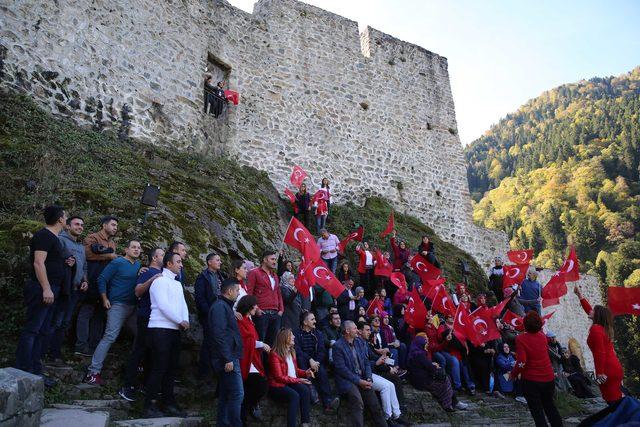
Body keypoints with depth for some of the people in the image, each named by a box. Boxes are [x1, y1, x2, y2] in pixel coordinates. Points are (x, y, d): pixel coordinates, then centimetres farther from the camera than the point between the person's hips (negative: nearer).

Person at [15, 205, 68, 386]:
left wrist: (65, 261, 13)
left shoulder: (53, 238, 19)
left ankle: (35, 372, 16)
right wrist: (46, 289, -23)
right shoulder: (44, 235, -11)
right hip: (42, 290, -10)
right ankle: (23, 372, -4)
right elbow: (38, 263, -19)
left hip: (49, 291, 10)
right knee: (31, 330, -7)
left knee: (41, 332, 11)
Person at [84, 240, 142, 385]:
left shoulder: (138, 265, 13)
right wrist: (105, 299, -10)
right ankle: (93, 371, -8)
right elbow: (102, 279, -7)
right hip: (118, 305, -8)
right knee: (110, 337, -14)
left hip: (133, 306, 8)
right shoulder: (118, 263, -7)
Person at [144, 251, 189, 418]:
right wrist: (180, 321, -10)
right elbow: (163, 305, -16)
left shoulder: (178, 284, 19)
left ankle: (168, 403, 18)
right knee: (159, 367, -6)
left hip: (175, 329, 8)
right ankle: (150, 405, 3)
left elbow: (183, 304, 14)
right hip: (160, 328, -8)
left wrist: (186, 320, -5)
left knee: (172, 367, 9)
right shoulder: (160, 280, -7)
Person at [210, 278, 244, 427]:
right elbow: (219, 335, -21)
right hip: (228, 359, -10)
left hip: (229, 358, 10)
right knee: (237, 394, -9)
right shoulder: (220, 306, -13)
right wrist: (228, 359, -23)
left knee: (225, 395, 12)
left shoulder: (225, 306, 19)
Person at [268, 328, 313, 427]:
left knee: (305, 390, -24)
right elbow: (279, 377, -16)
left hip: (292, 382, 7)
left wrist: (305, 373, -2)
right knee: (294, 395, -33)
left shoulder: (291, 351, 11)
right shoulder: (275, 354, -15)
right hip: (277, 385, -6)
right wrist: (297, 380, -19)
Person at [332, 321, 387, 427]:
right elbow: (341, 368, -14)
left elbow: (366, 362, 12)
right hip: (346, 380, -5)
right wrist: (358, 381, -16)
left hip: (362, 379, 5)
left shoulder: (361, 343, 11)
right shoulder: (338, 346, -9)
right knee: (357, 402, -29)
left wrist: (369, 378, -5)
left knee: (375, 404, -10)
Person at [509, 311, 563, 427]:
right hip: (548, 378, 5)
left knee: (537, 410, 7)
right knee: (549, 405, 25)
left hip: (531, 380, -5)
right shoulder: (542, 336, -2)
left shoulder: (521, 338, -17)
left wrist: (513, 374, -8)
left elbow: (521, 362, -22)